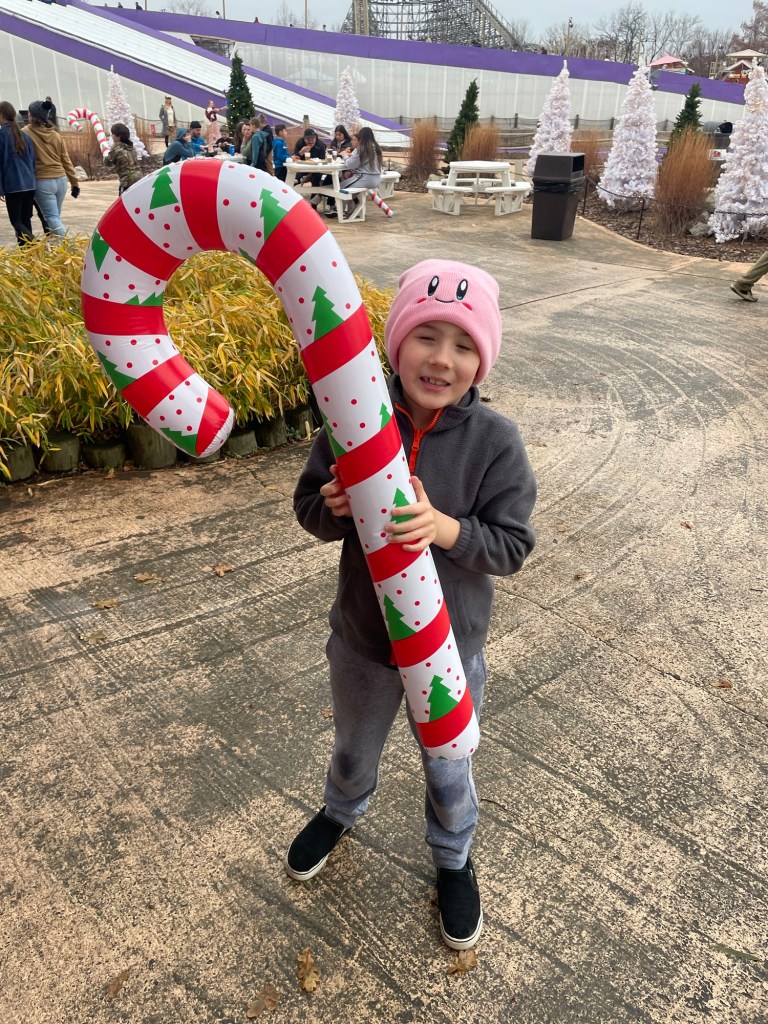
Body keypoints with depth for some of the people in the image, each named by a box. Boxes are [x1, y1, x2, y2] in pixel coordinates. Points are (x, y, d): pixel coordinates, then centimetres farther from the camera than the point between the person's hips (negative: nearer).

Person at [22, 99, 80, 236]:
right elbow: (66, 161, 10)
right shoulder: (56, 135, 8)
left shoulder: (25, 133, -5)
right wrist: (74, 182, 15)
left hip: (42, 182, -5)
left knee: (52, 218, -4)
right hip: (61, 180, 5)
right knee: (55, 216, 15)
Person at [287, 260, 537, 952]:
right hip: (361, 638, 2)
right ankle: (341, 813, 64)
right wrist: (335, 508, -28)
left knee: (448, 771, 22)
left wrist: (444, 528, -34)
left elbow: (512, 546, -16)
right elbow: (309, 506, -5)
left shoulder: (496, 440, -19)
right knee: (355, 749, 30)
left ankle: (454, 860, 54)